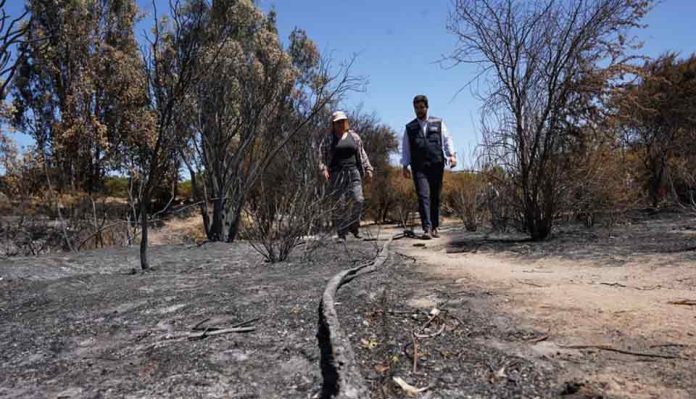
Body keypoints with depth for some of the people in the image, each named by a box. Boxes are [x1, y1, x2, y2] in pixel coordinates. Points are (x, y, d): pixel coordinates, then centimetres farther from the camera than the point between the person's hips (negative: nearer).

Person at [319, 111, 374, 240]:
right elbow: (322, 156, 3)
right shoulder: (328, 139, 6)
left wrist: (368, 169, 9)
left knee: (357, 199, -10)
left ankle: (353, 226, 13)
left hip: (353, 172, 2)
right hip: (336, 174, -2)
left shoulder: (354, 136, 13)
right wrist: (323, 169, -13)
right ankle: (341, 233, 5)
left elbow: (362, 154, 16)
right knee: (339, 204, -4)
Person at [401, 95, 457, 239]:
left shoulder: (438, 123, 13)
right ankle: (427, 229, -15)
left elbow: (447, 140, 9)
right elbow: (405, 148, 13)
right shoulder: (409, 128, 13)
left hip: (437, 166, 1)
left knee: (435, 197, 6)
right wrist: (405, 165, 4)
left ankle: (434, 227, 16)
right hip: (419, 168, -1)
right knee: (423, 196, -13)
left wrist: (452, 154, -6)